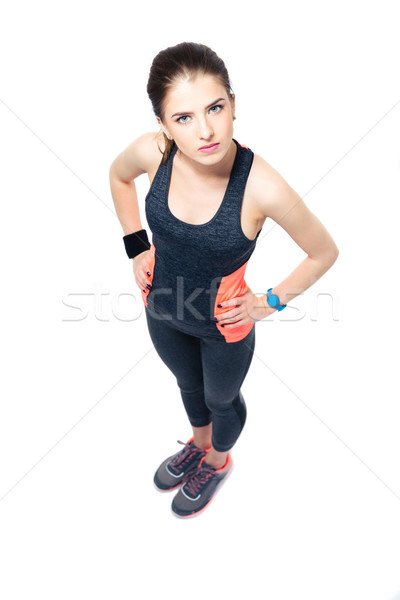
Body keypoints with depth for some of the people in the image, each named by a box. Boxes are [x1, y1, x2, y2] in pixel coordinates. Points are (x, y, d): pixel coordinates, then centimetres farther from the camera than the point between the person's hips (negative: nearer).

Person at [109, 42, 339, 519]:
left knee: (221, 399, 27)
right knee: (188, 384, 32)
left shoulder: (262, 187, -34)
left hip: (224, 325, -3)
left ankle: (217, 461, 63)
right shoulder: (152, 152, -23)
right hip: (162, 309, 4)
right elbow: (119, 176, 3)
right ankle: (198, 442, 68)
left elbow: (325, 253, -17)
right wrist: (137, 247, 0)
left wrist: (270, 301, -12)